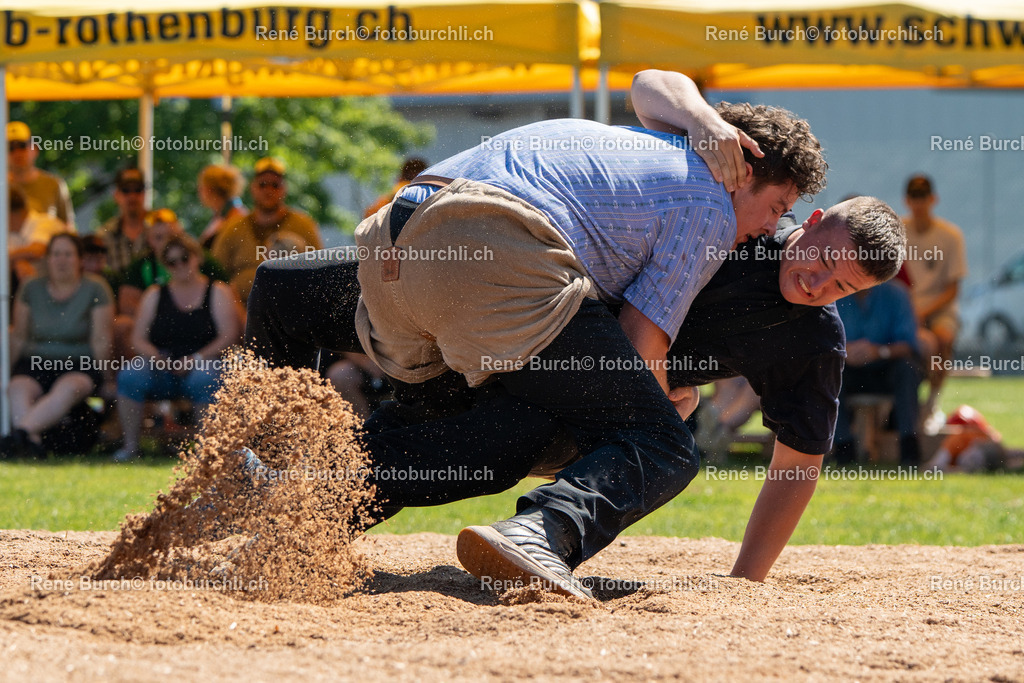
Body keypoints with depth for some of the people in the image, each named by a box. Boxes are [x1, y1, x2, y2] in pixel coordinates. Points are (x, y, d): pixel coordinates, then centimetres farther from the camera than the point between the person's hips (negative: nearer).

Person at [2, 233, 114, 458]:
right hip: (36, 362, 3)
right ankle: (32, 441, -56)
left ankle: (21, 432, -59)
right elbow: (19, 336, 14)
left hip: (79, 365, -3)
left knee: (68, 389, -38)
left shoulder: (95, 290, 2)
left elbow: (100, 340, 0)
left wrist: (97, 374, -8)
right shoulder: (31, 289, 10)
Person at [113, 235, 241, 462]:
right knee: (129, 376, -27)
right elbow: (138, 338, 12)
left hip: (204, 362, -3)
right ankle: (130, 445, -24)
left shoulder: (217, 292, 10)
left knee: (203, 379, -39)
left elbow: (229, 336, -3)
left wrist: (196, 360, -15)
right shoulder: (155, 295, 19)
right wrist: (152, 355, -12)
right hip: (162, 367, 3)